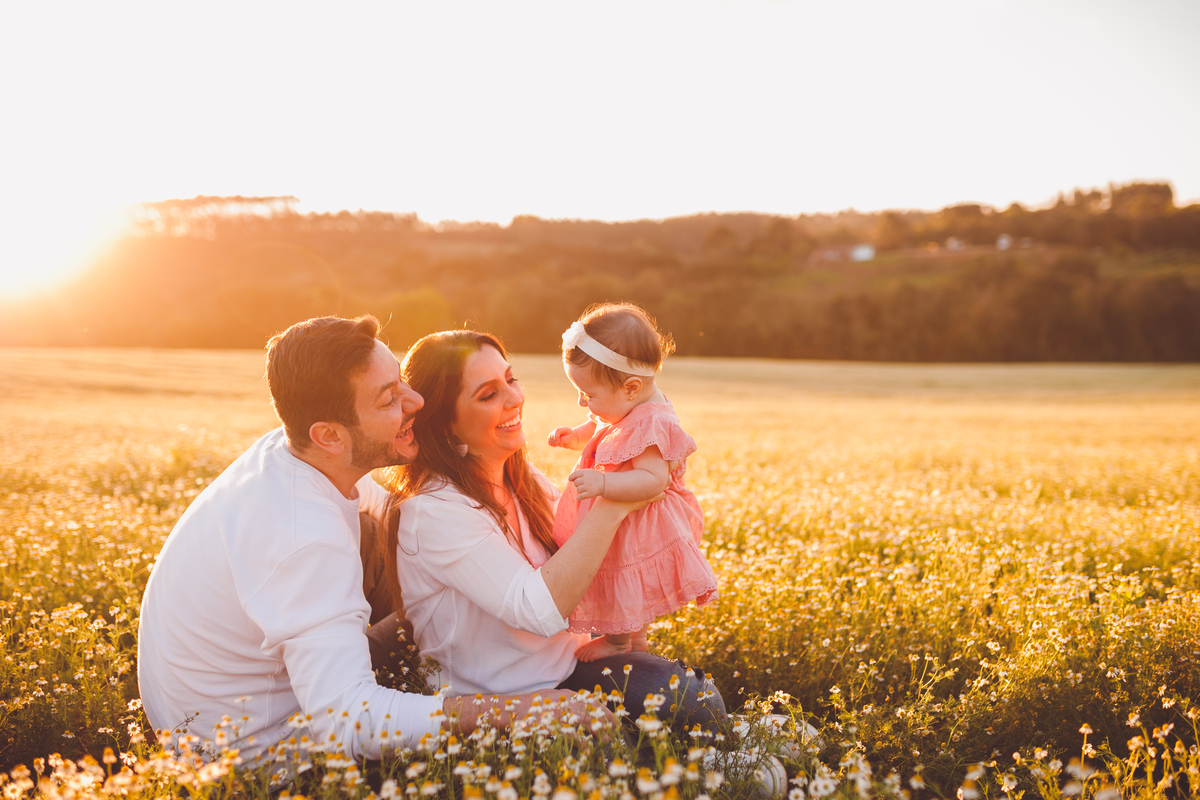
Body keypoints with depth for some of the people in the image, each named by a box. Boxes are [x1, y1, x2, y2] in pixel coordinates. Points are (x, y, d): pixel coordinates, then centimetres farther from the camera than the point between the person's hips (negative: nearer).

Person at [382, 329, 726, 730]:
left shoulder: (522, 477, 5)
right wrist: (612, 506, -27)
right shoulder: (433, 511, -22)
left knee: (701, 702, -11)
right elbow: (541, 609, -28)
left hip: (568, 662, 8)